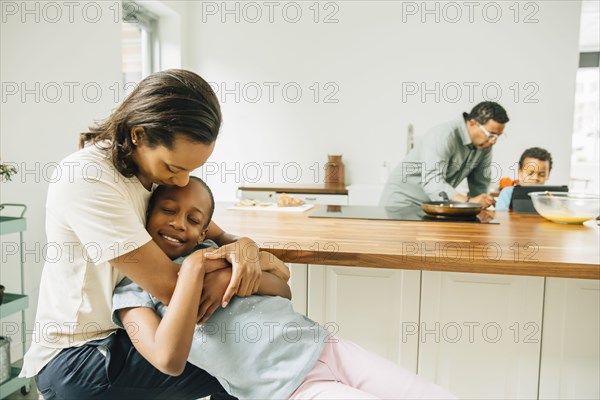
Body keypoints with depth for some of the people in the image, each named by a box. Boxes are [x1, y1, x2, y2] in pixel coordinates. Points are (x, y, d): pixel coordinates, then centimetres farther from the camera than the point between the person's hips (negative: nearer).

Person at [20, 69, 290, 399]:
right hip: (75, 357, -7)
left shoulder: (156, 168, -2)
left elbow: (216, 236, 3)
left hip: (125, 332, 7)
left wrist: (243, 247, -22)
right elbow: (172, 289, -27)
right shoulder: (86, 179, -25)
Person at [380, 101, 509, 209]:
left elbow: (479, 184, 6)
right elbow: (432, 182, -34)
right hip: (403, 201, -6)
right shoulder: (443, 136, -24)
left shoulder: (484, 144, -1)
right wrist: (468, 201, -44)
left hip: (433, 205, 6)